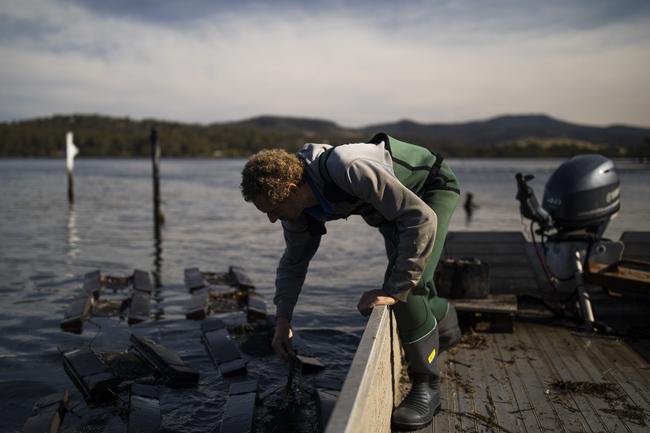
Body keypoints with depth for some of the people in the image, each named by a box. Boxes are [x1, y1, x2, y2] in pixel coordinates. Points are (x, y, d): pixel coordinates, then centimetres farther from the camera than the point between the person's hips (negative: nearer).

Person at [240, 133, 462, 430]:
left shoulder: (348, 168, -42)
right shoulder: (299, 207, -16)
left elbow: (422, 219, -41)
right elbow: (293, 261, 3)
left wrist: (394, 289, -38)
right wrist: (282, 319, -1)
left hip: (433, 187, -7)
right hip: (397, 200, 8)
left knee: (408, 286, -23)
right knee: (403, 289, 13)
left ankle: (426, 386, -7)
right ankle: (446, 330, 45)